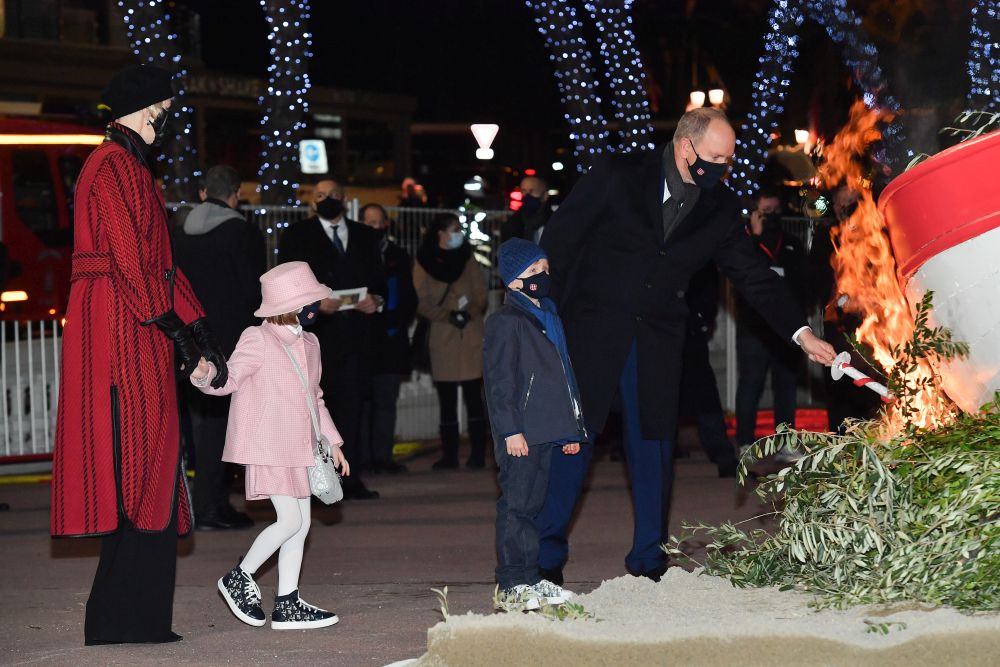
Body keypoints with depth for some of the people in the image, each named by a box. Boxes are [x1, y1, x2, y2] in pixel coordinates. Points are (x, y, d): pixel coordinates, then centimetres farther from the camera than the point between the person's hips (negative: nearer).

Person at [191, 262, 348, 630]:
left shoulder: (308, 343, 15)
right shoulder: (258, 340, -10)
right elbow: (230, 378, -14)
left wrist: (331, 441, 22)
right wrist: (205, 376, -36)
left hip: (299, 448, 9)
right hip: (268, 448, -9)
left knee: (300, 523, 7)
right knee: (290, 520, -12)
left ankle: (287, 604, 12)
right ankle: (239, 578, 6)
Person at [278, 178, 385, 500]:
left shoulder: (365, 237, 19)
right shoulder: (297, 236, 8)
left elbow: (378, 278, 19)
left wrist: (376, 299, -4)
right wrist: (315, 302, -16)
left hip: (355, 331, 3)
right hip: (314, 331, -3)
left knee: (351, 403, 1)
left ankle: (349, 476, 4)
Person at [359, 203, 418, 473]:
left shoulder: (398, 256, 14)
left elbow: (409, 297, 16)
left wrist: (399, 322, 1)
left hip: (391, 338, 4)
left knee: (386, 401, 4)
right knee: (362, 400, -5)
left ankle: (382, 456, 6)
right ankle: (361, 458, -4)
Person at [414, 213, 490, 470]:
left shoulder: (467, 258, 11)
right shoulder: (424, 262, 5)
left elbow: (481, 293, 8)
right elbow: (421, 302, 0)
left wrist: (470, 312, -11)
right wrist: (447, 316, -13)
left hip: (471, 333, 0)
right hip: (442, 337, 0)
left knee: (473, 398, -3)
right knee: (446, 401, 1)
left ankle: (478, 454, -2)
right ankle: (449, 455, 4)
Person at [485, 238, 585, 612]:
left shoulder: (549, 318, 20)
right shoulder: (505, 322, -7)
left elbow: (563, 375, 26)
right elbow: (499, 381, -12)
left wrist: (572, 428, 23)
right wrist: (510, 429, -17)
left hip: (545, 433, 9)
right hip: (520, 435, -8)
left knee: (532, 504, 11)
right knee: (516, 505, -7)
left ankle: (530, 579, 16)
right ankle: (510, 586, -6)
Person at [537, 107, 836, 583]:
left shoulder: (720, 208, 5)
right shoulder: (617, 176, -7)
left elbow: (753, 276, 7)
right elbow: (559, 239, -4)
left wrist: (801, 333, -2)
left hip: (656, 339, 4)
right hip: (592, 328, -4)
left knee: (653, 445, 6)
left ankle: (649, 561, 16)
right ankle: (545, 558, 6)